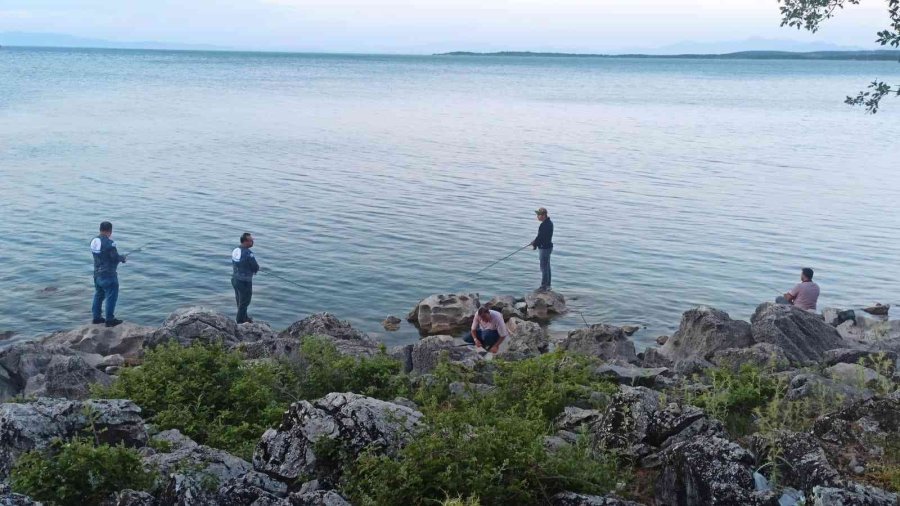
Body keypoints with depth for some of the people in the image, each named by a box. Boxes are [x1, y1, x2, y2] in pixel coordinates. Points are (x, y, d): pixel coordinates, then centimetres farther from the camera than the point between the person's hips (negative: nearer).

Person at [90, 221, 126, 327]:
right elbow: (115, 258, -20)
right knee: (111, 296, 1)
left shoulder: (94, 241, 5)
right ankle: (110, 320, 4)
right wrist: (122, 257, 2)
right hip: (108, 275, -8)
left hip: (97, 274, 8)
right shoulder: (109, 243, -20)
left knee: (98, 295, 18)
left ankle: (97, 317, 26)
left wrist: (118, 257, 13)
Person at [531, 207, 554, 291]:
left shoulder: (544, 225, -25)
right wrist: (535, 241, 8)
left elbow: (540, 237, -22)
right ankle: (547, 285, 28)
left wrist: (534, 245, -6)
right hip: (548, 246, 11)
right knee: (547, 267, 18)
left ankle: (544, 287, 5)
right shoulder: (549, 222, 7)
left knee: (544, 268, -2)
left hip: (544, 248, -11)